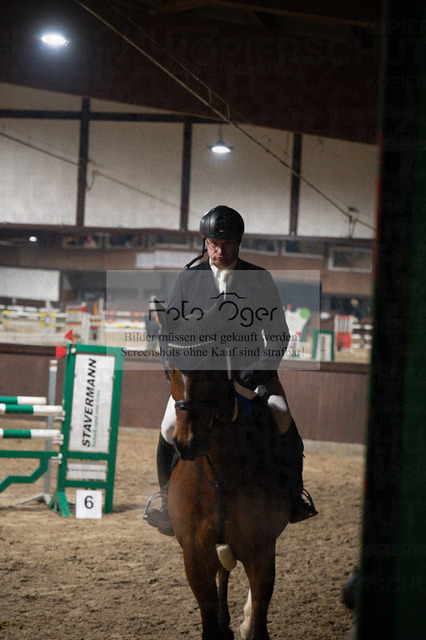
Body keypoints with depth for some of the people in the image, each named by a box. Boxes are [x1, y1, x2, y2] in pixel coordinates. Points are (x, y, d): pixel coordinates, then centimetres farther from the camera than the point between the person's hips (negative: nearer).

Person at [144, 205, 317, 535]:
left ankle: (293, 492, -6)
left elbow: (278, 334, 2)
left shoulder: (260, 279, 1)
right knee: (171, 429, -21)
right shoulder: (189, 278, 3)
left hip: (250, 369, -1)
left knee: (282, 418, -27)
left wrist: (260, 372, -14)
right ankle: (169, 497, 5)